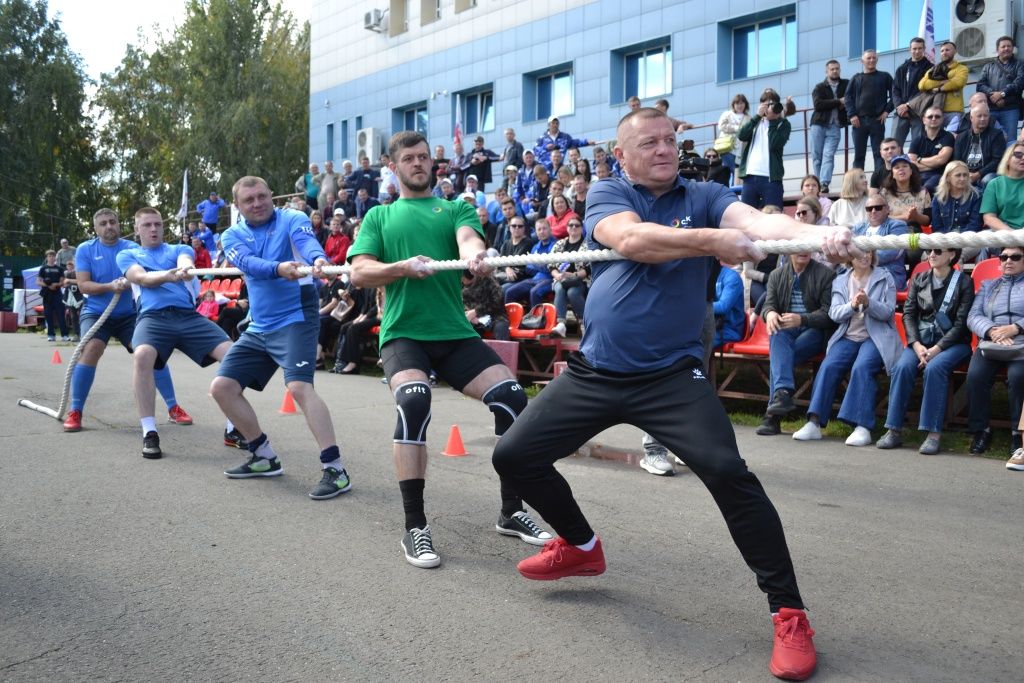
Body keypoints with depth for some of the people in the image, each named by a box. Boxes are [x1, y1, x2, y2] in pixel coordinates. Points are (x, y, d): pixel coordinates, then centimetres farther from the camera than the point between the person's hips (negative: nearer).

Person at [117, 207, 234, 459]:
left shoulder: (179, 249, 22)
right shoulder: (127, 255, 19)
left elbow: (185, 263, -4)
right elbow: (143, 278, -3)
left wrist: (185, 268, -31)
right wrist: (168, 275, -26)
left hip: (188, 315, 2)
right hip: (153, 316, -2)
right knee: (142, 356, -35)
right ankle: (149, 433, -23)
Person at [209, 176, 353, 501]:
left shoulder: (292, 219, -4)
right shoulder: (233, 235, 6)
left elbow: (306, 241, -28)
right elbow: (247, 263, -16)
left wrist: (318, 259, -53)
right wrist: (279, 268, -38)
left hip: (295, 318, -7)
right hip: (258, 327, 7)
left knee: (299, 386, -26)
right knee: (222, 387, 8)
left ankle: (335, 469, -22)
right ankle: (265, 457, 22)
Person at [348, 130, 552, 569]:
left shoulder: (455, 208, 15)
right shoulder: (379, 216, 15)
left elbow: (468, 238, -8)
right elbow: (359, 273, 3)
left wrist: (475, 255, -33)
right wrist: (402, 267, -16)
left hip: (454, 332, 2)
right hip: (403, 332, -2)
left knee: (512, 398, -14)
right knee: (413, 401, -31)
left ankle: (512, 512, 6)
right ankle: (415, 527, -19)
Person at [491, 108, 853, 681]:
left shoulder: (704, 196, 2)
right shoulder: (607, 194, 2)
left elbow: (756, 220, -19)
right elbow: (630, 239, -20)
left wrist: (817, 232, -39)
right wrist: (712, 241, -29)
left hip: (671, 374, -3)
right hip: (594, 373, 3)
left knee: (728, 472, -23)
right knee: (514, 456, 7)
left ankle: (789, 613, -6)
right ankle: (582, 547, 33)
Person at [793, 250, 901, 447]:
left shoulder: (885, 278, 9)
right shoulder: (840, 281, 15)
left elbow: (888, 312, -1)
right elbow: (834, 314, 4)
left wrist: (868, 303, -20)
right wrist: (852, 305, -17)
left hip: (876, 337, -2)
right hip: (847, 336, 3)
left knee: (861, 368, -31)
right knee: (828, 367, -24)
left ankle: (862, 427, -32)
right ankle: (814, 423, -25)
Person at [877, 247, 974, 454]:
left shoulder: (963, 282, 0)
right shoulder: (919, 280, 11)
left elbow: (961, 323, -7)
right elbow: (908, 313, 5)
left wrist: (936, 349, -18)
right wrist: (916, 345, -11)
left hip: (953, 342, -3)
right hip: (921, 339, 3)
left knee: (934, 367, -33)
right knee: (902, 366, -26)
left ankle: (934, 433, -30)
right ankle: (894, 430, -24)